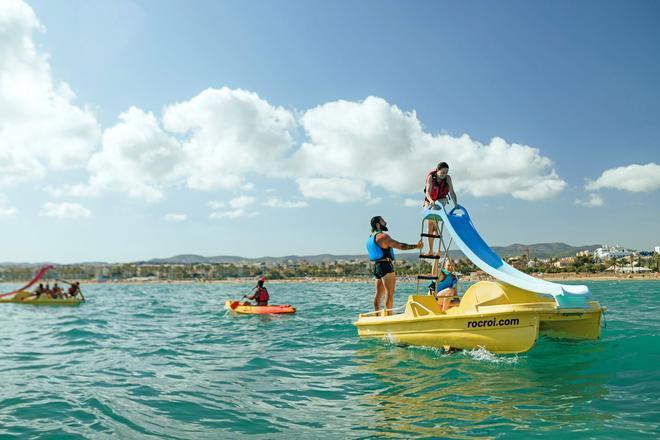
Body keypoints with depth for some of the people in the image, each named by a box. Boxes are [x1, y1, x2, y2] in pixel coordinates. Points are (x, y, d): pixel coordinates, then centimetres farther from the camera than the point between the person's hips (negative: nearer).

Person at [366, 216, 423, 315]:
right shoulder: (383, 236, -11)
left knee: (379, 293, 10)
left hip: (376, 265, 9)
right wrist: (416, 246, -8)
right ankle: (388, 314, -13)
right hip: (385, 265, -9)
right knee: (389, 292, -9)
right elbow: (400, 246, -14)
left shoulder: (370, 238, 17)